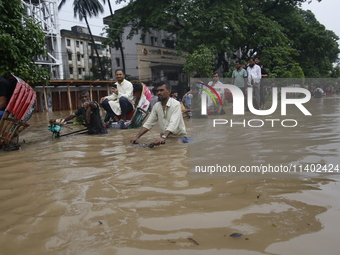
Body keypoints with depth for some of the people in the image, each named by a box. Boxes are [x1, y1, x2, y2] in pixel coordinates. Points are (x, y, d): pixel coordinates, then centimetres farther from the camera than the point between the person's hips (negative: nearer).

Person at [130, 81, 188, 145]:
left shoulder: (176, 104, -15)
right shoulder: (156, 106, 5)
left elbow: (173, 124, -30)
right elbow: (148, 123, 3)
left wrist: (163, 137, -45)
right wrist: (137, 136, -11)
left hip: (178, 137, -5)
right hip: (165, 137, 5)